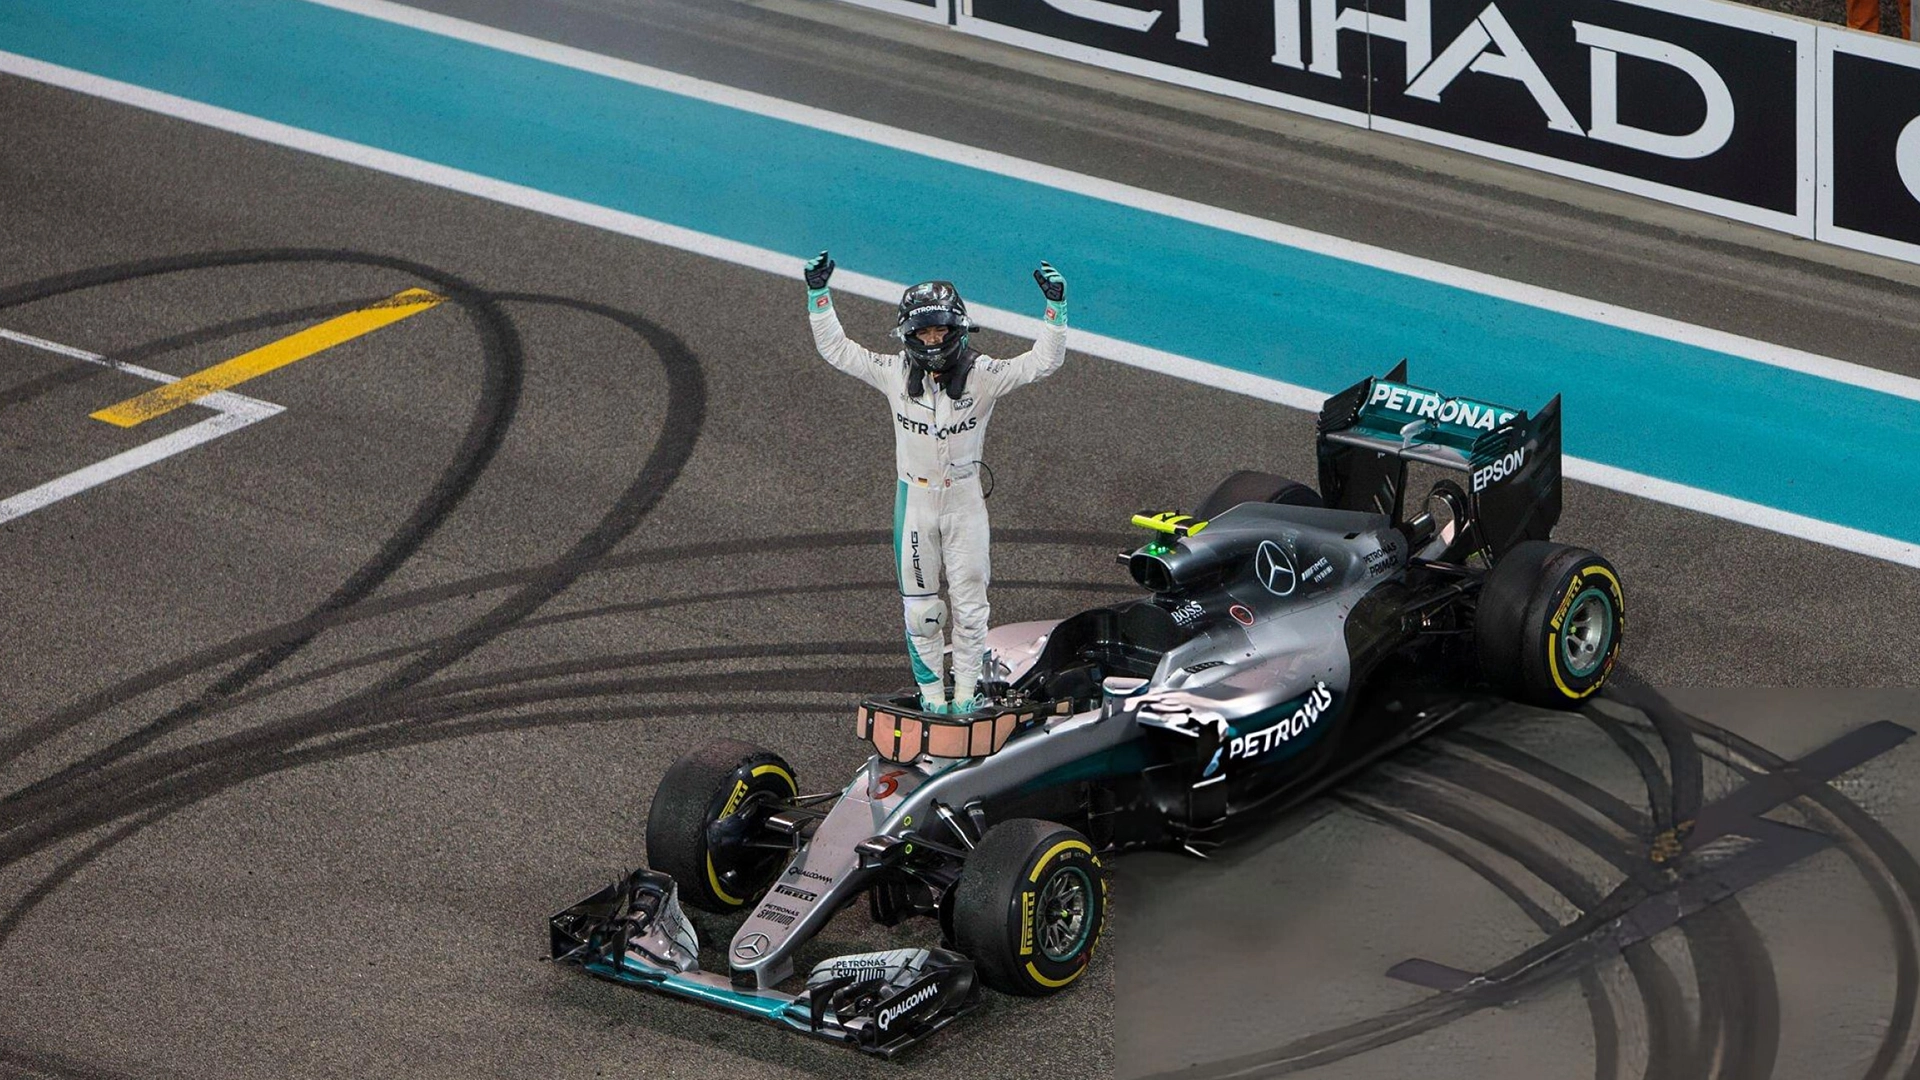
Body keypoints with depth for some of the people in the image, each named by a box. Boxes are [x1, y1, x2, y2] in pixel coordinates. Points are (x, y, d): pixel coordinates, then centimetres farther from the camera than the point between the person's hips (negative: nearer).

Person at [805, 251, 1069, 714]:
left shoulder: (981, 376, -11)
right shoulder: (896, 373, -6)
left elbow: (1043, 361, -15)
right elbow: (836, 349, -1)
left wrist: (1055, 306, -26)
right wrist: (818, 294, -9)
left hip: (964, 499, -1)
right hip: (914, 499, 1)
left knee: (970, 601, 4)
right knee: (920, 606, 8)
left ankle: (966, 692, 19)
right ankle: (931, 693, 20)